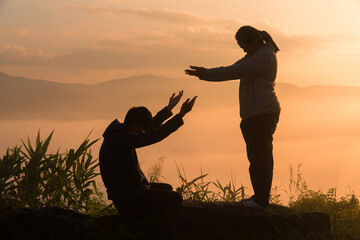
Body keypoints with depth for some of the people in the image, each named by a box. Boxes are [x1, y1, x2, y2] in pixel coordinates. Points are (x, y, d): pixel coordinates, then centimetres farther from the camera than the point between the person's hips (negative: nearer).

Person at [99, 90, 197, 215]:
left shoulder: (120, 132, 9)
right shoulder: (121, 138, -23)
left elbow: (151, 127, 22)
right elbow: (153, 136, -28)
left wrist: (169, 108, 26)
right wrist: (181, 114, -27)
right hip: (127, 200, -11)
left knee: (167, 188, 27)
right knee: (175, 199, -13)